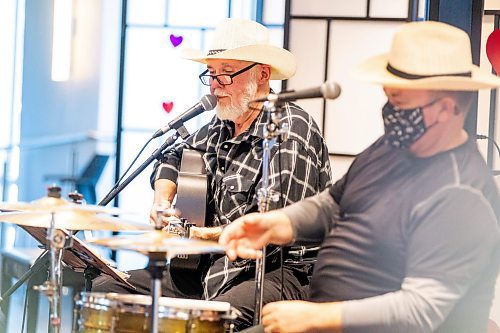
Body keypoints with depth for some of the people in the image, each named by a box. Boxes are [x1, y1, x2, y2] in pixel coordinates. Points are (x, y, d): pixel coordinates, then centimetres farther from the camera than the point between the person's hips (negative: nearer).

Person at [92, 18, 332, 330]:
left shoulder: (291, 129, -12)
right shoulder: (222, 128, 14)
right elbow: (174, 157, 36)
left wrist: (205, 235, -15)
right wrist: (163, 201, 15)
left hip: (280, 272, -9)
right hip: (216, 268, 9)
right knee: (106, 287, 1)